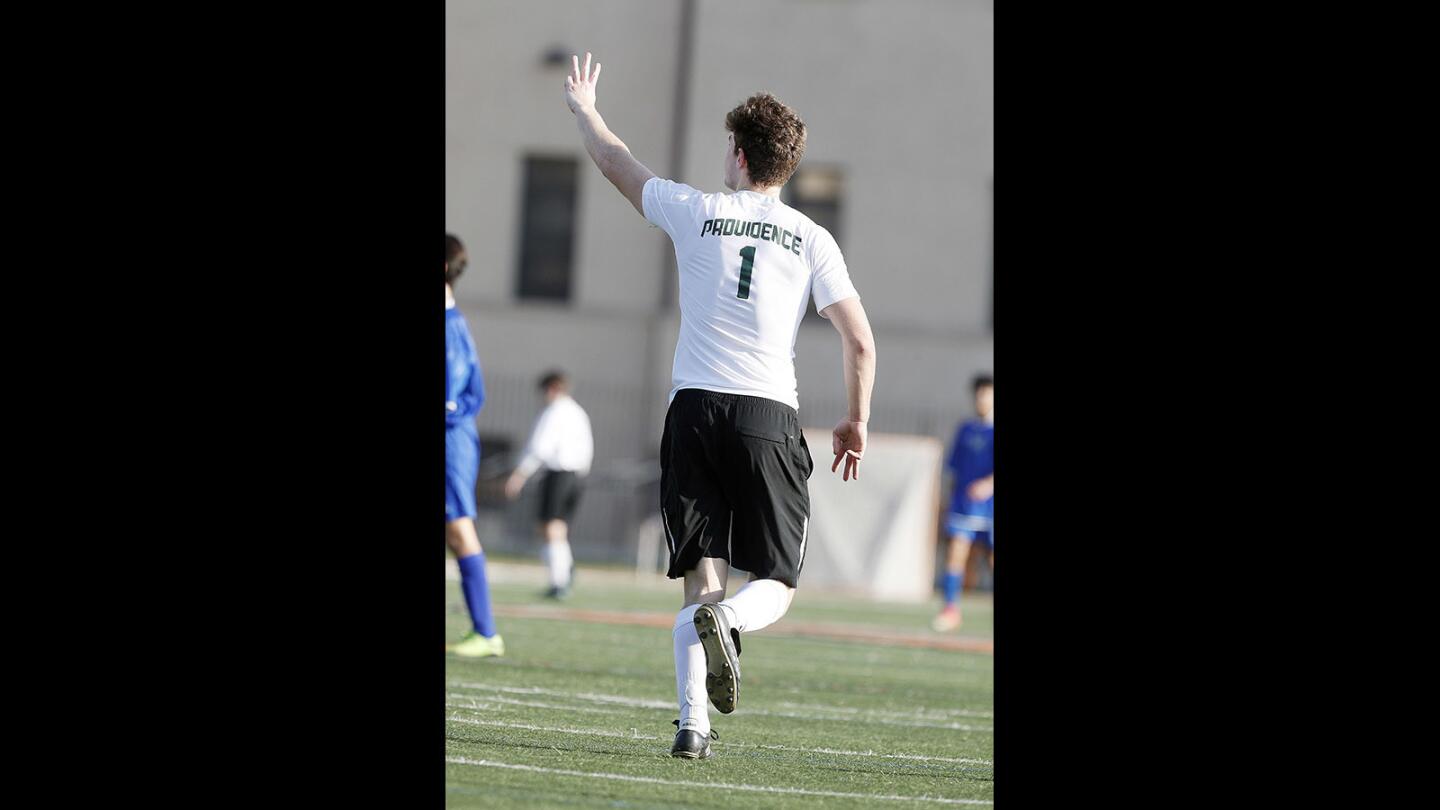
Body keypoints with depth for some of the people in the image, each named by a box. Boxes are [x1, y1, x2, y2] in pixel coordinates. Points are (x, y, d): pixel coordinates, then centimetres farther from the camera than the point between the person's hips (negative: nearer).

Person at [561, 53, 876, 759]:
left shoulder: (697, 213, 5)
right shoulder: (811, 240, 5)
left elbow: (615, 164, 21)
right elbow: (860, 342, 2)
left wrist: (584, 109, 41)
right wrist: (857, 422, 16)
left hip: (694, 410, 1)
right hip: (770, 416, -1)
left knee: (701, 579, 2)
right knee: (775, 586, 5)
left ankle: (693, 721, -14)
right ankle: (727, 620, -30)